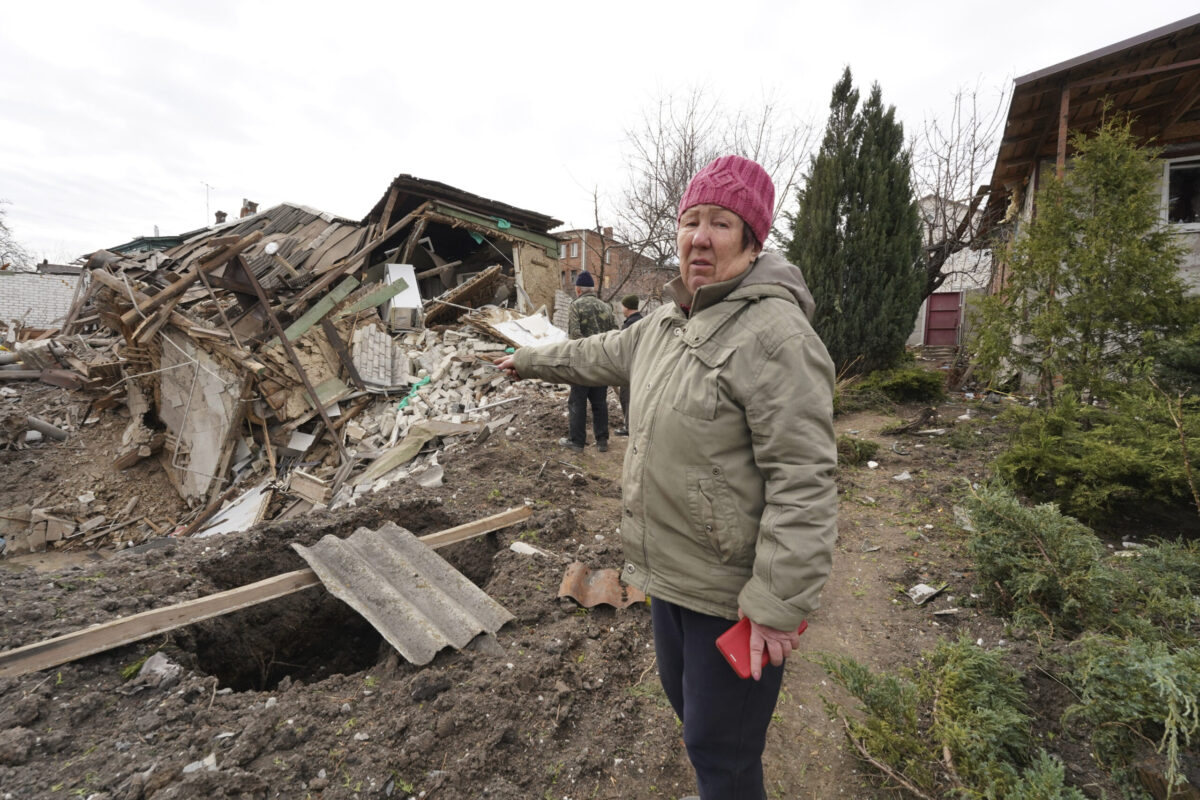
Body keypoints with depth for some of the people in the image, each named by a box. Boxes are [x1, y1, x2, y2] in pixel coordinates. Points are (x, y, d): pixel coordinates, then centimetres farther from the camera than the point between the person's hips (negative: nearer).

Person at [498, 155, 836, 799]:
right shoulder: (667, 321, 6)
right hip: (670, 571, 9)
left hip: (734, 589, -9)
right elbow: (601, 355, 23)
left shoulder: (775, 331, -22)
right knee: (684, 698, 29)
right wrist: (529, 361, 34)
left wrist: (778, 606, -23)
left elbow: (803, 481, -25)